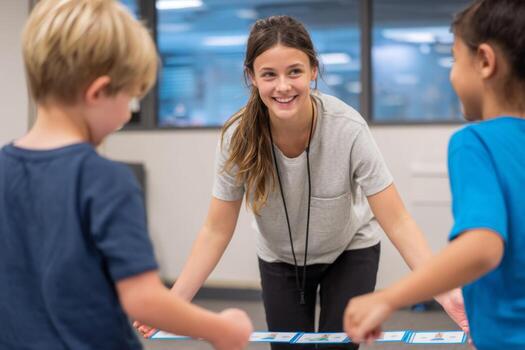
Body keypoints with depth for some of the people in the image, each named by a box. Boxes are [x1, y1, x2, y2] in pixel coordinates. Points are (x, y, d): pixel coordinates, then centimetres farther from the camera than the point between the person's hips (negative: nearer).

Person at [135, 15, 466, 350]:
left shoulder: (347, 128, -31)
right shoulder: (239, 136, -25)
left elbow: (397, 222, -27)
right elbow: (216, 232, -16)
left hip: (350, 252, -1)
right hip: (280, 260, 2)